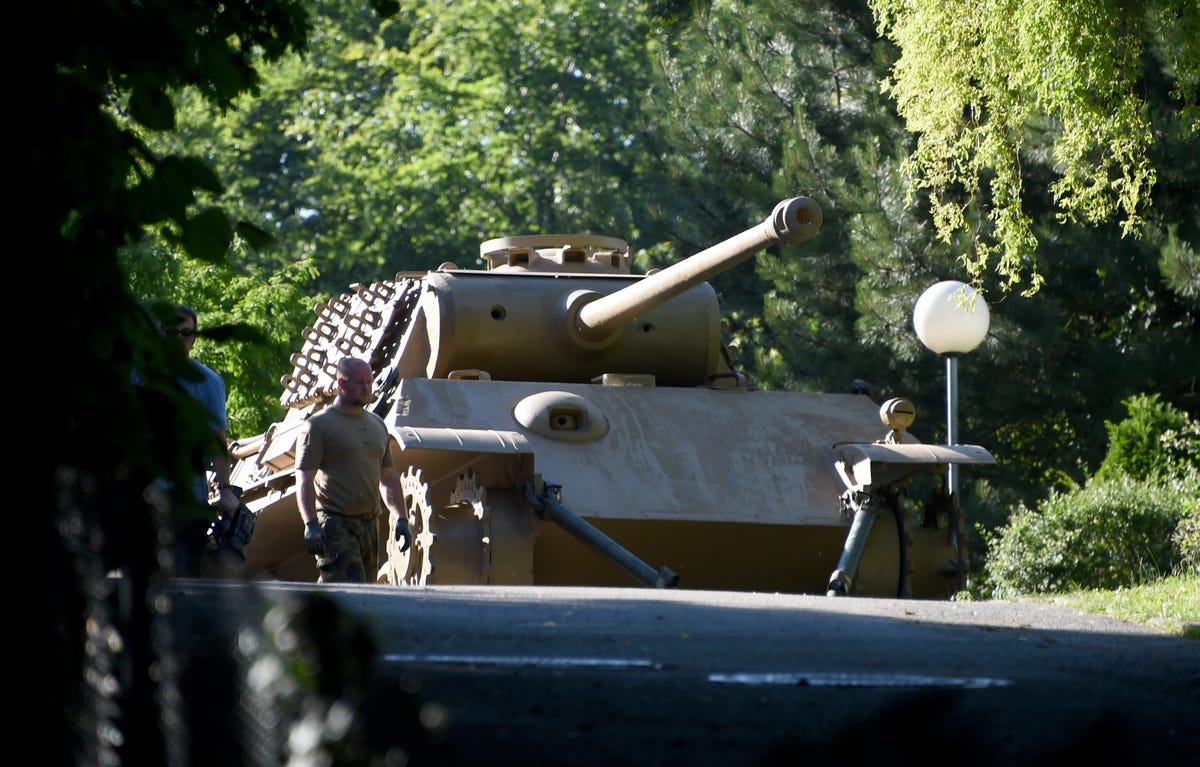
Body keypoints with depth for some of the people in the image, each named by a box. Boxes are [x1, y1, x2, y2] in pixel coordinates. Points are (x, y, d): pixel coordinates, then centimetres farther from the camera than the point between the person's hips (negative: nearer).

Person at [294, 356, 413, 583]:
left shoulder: (378, 425, 19)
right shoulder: (319, 425, -3)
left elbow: (389, 477, 25)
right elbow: (304, 479, -9)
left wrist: (401, 519, 16)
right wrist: (311, 525, -19)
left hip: (370, 522, 7)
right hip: (336, 524, -7)